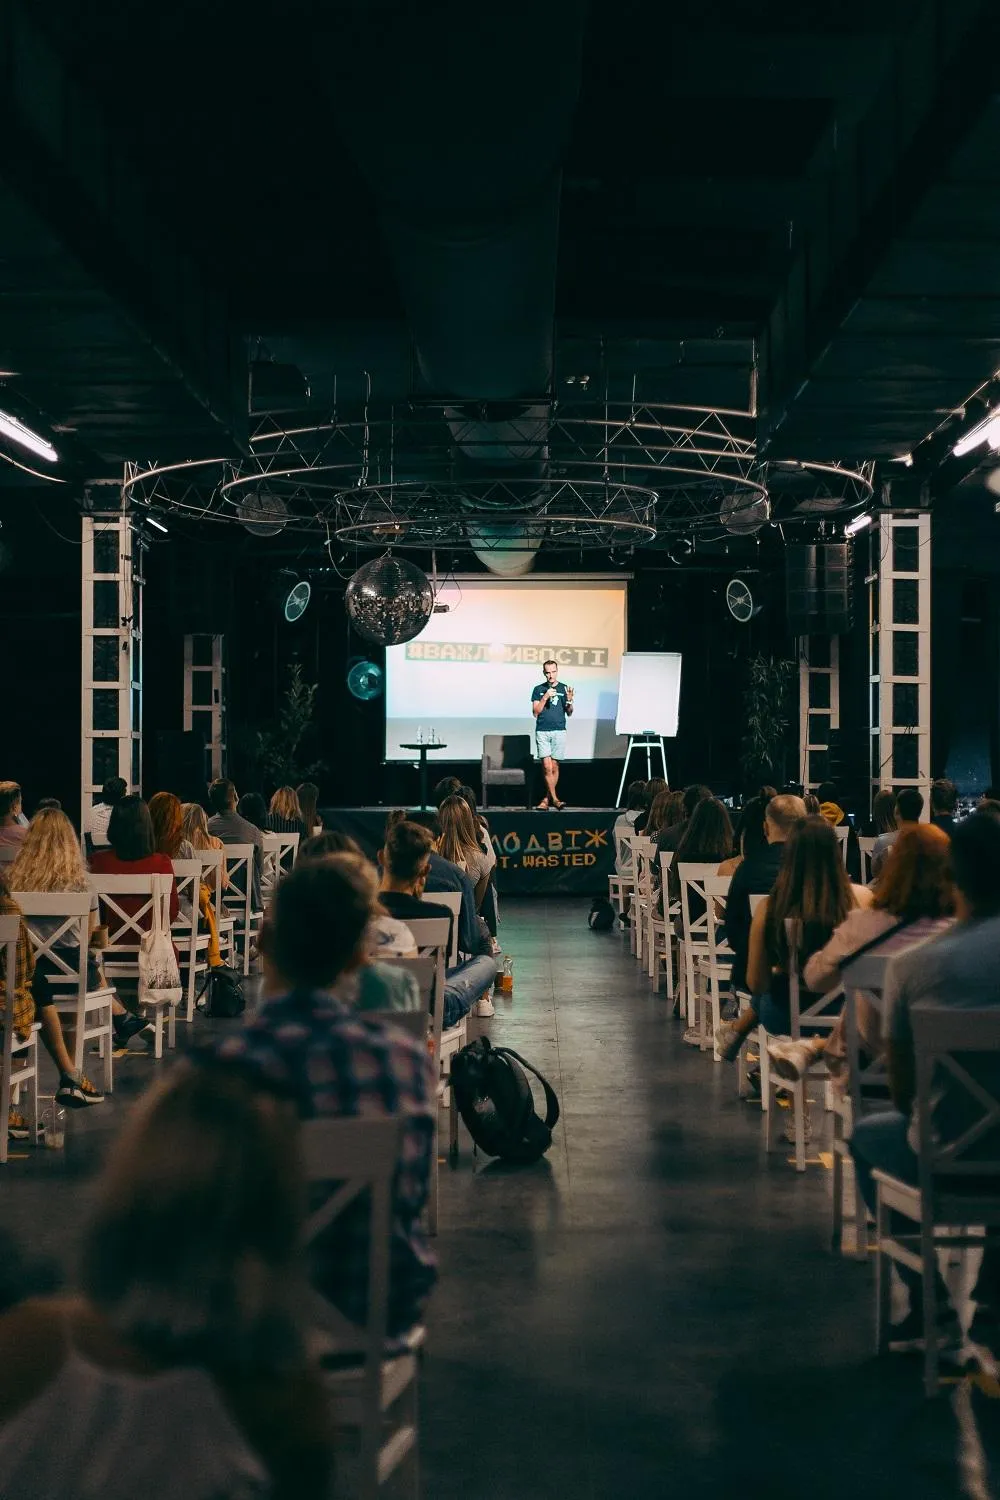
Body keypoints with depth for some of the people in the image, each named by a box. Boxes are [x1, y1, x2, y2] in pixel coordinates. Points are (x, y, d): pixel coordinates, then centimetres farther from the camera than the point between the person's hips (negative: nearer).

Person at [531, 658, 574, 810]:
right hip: (542, 731, -1)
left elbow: (569, 714, 9)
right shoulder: (538, 689, 7)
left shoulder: (564, 688, 7)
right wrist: (545, 697, -11)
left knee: (554, 767, 2)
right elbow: (535, 712, 1)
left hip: (559, 731, 1)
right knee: (547, 767, -10)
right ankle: (554, 798, -7)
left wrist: (569, 701, -11)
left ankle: (547, 798, 11)